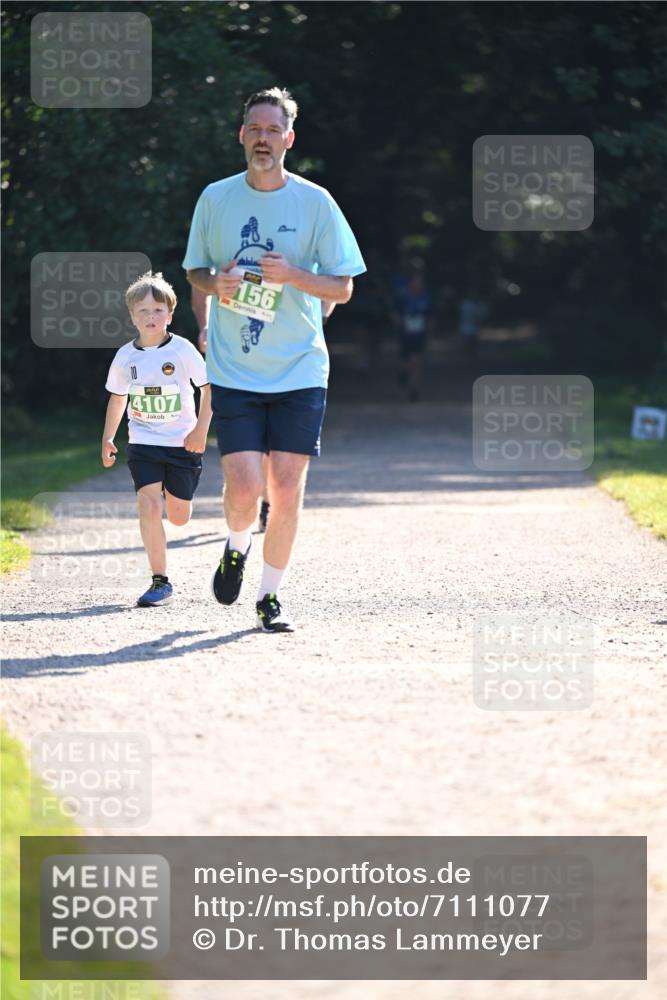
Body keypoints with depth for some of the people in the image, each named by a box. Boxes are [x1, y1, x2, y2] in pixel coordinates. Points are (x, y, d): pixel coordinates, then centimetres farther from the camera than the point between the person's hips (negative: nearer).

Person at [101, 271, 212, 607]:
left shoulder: (182, 350, -9)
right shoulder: (126, 356, 0)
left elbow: (208, 387, -3)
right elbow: (117, 398, 14)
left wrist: (201, 430, -10)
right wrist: (107, 439, 11)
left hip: (182, 443, -1)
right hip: (143, 443, 1)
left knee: (178, 516, 5)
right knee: (149, 506, -16)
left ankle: (172, 493, 44)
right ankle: (160, 582, -11)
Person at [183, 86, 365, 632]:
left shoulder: (315, 202, 0)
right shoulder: (215, 199, 4)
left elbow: (343, 288, 2)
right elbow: (194, 270, 16)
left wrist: (293, 276, -17)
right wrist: (215, 284, -8)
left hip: (301, 368, 0)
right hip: (233, 370, 0)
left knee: (287, 486, -5)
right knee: (245, 487, -12)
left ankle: (271, 594, 13)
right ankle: (237, 546, 22)